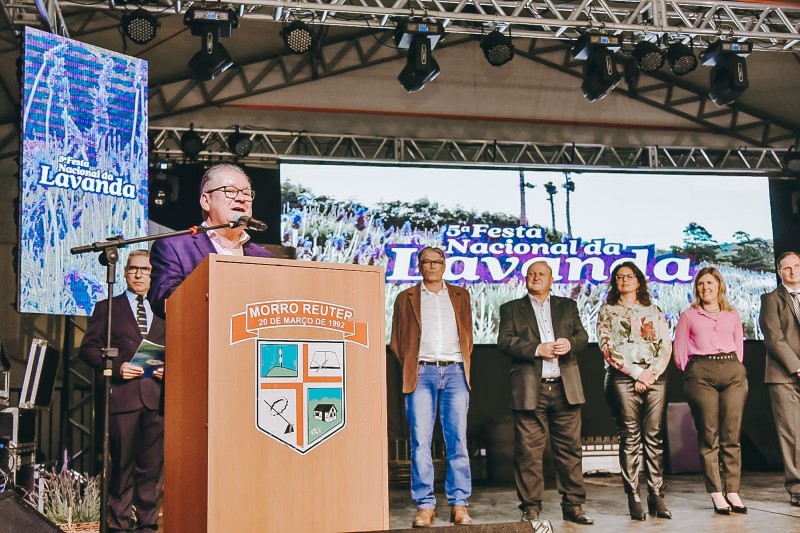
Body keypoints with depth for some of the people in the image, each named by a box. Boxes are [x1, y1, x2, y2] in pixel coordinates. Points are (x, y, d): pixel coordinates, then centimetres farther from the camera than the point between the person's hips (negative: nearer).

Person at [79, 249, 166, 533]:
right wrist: (116, 367, -9)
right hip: (123, 395, -2)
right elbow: (88, 348, 5)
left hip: (156, 397, 2)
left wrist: (167, 369, 0)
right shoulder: (107, 308, 10)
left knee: (152, 465, 4)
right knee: (122, 464, 2)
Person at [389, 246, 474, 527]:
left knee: (458, 440, -1)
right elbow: (397, 340, 12)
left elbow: (468, 335, 18)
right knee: (420, 441, -6)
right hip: (422, 372, -1)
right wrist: (410, 367, 2)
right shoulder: (406, 298, 13)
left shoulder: (460, 295, 17)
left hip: (455, 370, 1)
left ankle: (459, 505, 3)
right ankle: (425, 506, -2)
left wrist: (463, 364, 6)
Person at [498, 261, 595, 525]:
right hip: (529, 390, -2)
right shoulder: (511, 309, 11)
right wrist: (537, 349, -13)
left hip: (565, 388, 2)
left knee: (570, 448, 4)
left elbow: (583, 336, 11)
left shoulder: (568, 306, 19)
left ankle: (573, 506, 12)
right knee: (528, 451, -3)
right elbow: (505, 341, -2)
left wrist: (570, 343, -11)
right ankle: (531, 507, 5)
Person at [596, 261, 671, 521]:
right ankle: (634, 499, -4)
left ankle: (656, 497, 1)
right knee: (630, 438, -5)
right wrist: (637, 373, -7)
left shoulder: (654, 311, 17)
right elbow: (607, 347, -1)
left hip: (655, 377, 2)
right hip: (623, 378, -2)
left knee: (654, 437, -2)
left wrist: (653, 373, -5)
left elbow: (666, 346, 10)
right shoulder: (608, 311, 10)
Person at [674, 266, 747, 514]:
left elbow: (739, 347, 19)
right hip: (701, 373, -2)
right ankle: (716, 493, -2)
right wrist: (693, 372, 4)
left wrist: (734, 367, 8)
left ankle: (733, 491, 2)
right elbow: (679, 352, 10)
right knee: (709, 435, -4)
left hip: (733, 372, 2)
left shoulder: (733, 315, 17)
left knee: (732, 435, -2)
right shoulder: (688, 316, 12)